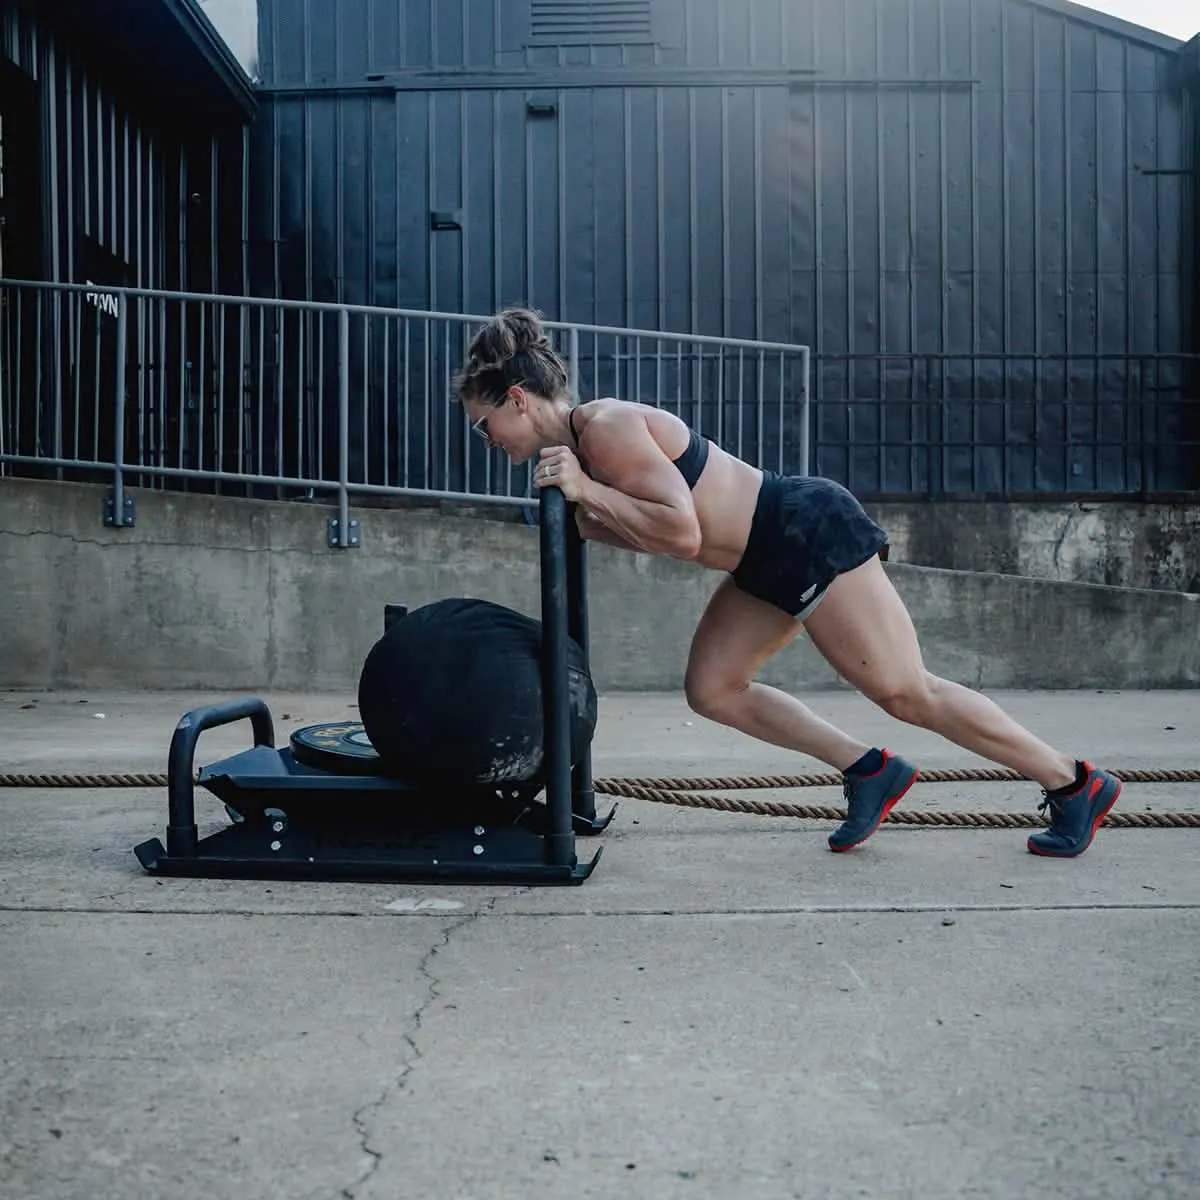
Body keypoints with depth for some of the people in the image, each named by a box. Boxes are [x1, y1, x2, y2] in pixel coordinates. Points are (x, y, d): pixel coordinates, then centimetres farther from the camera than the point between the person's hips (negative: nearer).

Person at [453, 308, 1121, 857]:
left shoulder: (606, 430, -19)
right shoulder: (579, 445, 10)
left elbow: (683, 533, -27)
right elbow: (655, 532, 19)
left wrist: (586, 490, -25)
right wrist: (578, 519, 8)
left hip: (811, 534, -10)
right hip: (772, 560, 10)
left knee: (907, 692, -3)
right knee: (713, 689, 8)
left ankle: (1075, 784, 13)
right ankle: (870, 771, 16)